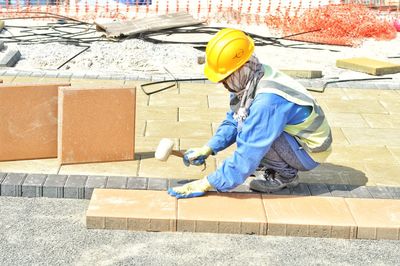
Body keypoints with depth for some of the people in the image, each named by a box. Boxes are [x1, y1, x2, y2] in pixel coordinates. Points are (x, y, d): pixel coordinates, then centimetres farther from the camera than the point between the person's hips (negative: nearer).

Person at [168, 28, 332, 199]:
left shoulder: (267, 100, -34)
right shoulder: (248, 81, -6)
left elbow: (248, 155, -33)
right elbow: (232, 121, 9)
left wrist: (207, 184, -28)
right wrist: (208, 149, -5)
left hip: (308, 152, -9)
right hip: (294, 139, 9)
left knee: (253, 132, -27)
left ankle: (286, 175, -6)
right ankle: (273, 169, 12)